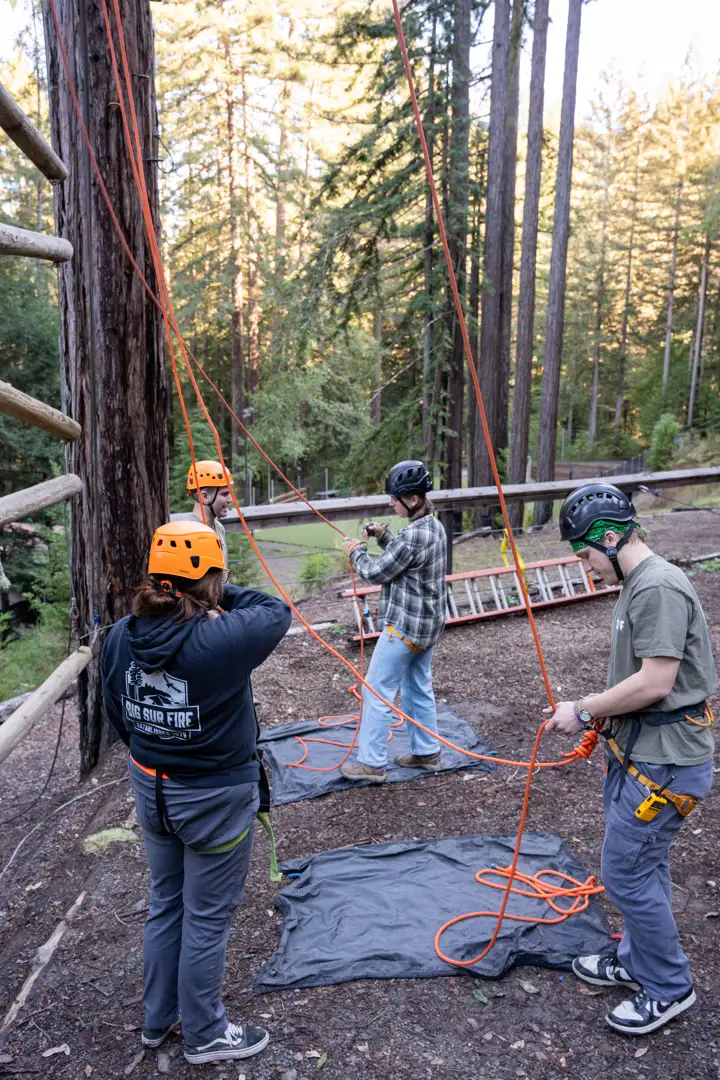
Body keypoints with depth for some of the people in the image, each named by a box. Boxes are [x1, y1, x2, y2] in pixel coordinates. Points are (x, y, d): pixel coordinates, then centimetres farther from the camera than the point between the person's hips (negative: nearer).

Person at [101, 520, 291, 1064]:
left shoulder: (121, 636, -8)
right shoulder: (219, 638, -28)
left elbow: (118, 715, 5)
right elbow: (277, 611, -11)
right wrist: (221, 598, -2)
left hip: (151, 789, 7)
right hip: (215, 798, -6)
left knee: (166, 904, 26)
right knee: (207, 918, 14)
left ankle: (159, 1018, 45)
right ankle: (205, 1035, 35)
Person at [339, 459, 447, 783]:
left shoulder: (413, 535, -24)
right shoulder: (434, 526, 6)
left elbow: (376, 573, -16)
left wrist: (356, 552, 2)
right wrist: (384, 536, 5)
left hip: (404, 626, -10)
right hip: (428, 623, 10)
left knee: (377, 691, 0)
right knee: (419, 688, 19)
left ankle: (371, 763, 8)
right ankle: (427, 753, 29)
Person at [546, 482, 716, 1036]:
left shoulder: (658, 588, -22)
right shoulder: (641, 583, 10)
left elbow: (654, 682, -26)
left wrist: (583, 711, -16)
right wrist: (597, 710, 7)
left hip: (664, 760, -10)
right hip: (642, 750, 10)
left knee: (626, 871, 1)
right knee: (644, 864, 22)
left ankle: (669, 987, 21)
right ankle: (637, 961, 39)